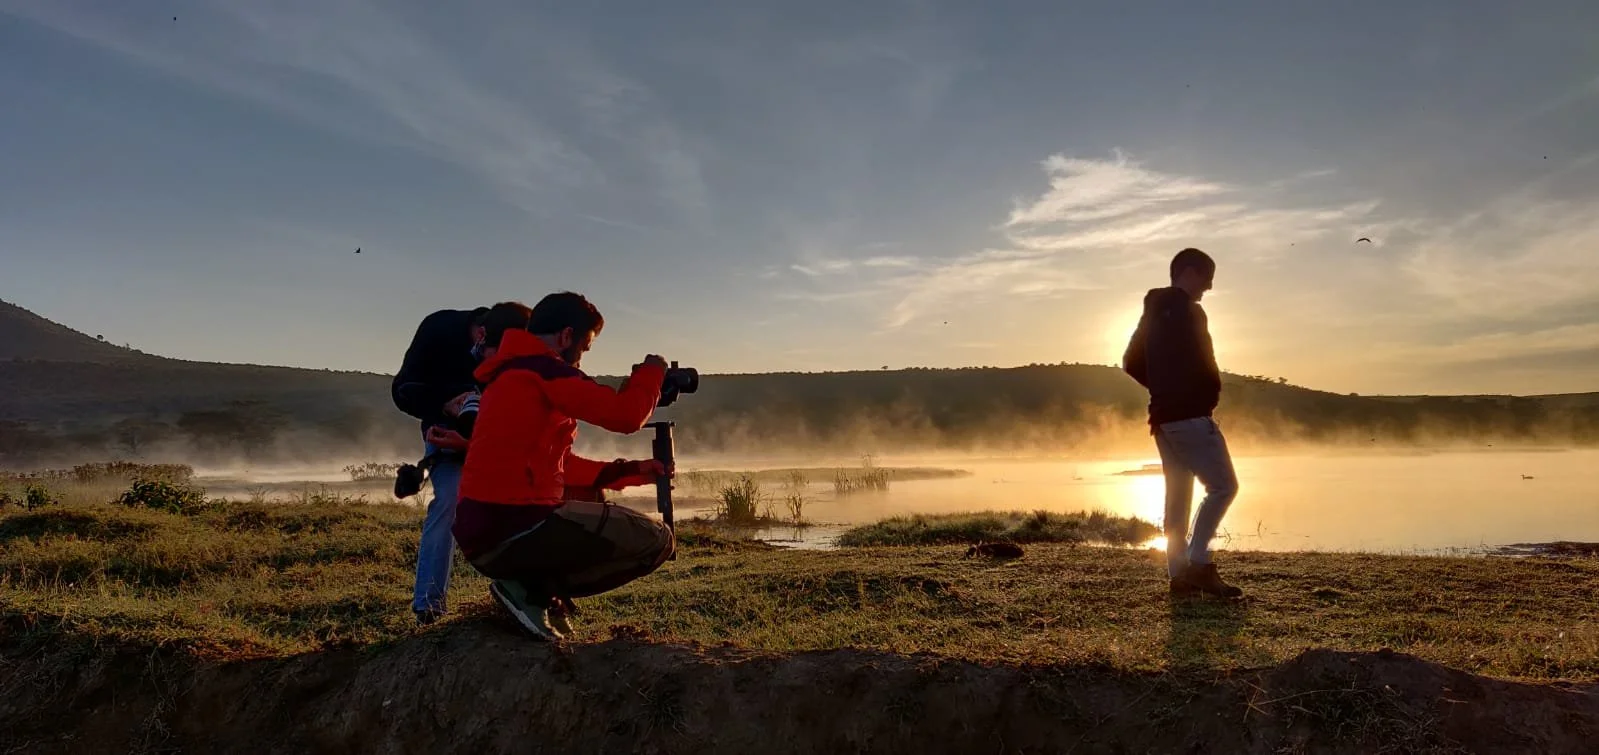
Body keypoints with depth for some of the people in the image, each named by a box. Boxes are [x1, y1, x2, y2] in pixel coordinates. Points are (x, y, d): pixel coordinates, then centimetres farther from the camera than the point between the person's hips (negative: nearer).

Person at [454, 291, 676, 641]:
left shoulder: (512, 373, 22)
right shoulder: (543, 368, -9)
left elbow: (560, 465, 25)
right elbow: (626, 416, -15)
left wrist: (630, 470, 20)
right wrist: (651, 372, 5)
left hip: (482, 532, 10)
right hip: (510, 530, -10)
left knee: (590, 505, 34)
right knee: (655, 541, -4)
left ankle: (527, 581, 10)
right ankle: (531, 591, -5)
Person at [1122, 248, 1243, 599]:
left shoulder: (1152, 313, 17)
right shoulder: (1187, 312, -11)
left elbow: (1132, 363, 21)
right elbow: (1201, 365, -18)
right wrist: (1210, 393, 1)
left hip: (1163, 417, 9)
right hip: (1191, 415, -9)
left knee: (1178, 493, 9)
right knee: (1223, 485, -6)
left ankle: (1179, 574, 10)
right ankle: (1198, 563, -11)